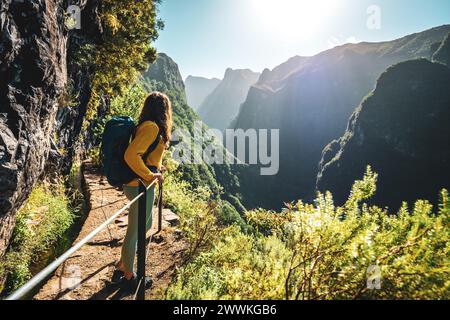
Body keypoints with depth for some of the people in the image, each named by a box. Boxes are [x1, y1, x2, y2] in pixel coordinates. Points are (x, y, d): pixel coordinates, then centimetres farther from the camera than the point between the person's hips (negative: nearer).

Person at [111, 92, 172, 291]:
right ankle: (128, 277, 27)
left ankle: (121, 267, 37)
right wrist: (150, 175, -19)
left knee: (145, 226, 22)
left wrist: (156, 167, 14)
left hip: (140, 185, 10)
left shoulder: (147, 126, 11)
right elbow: (131, 155, -28)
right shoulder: (152, 127, -19)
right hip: (141, 187, -10)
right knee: (135, 231, 7)